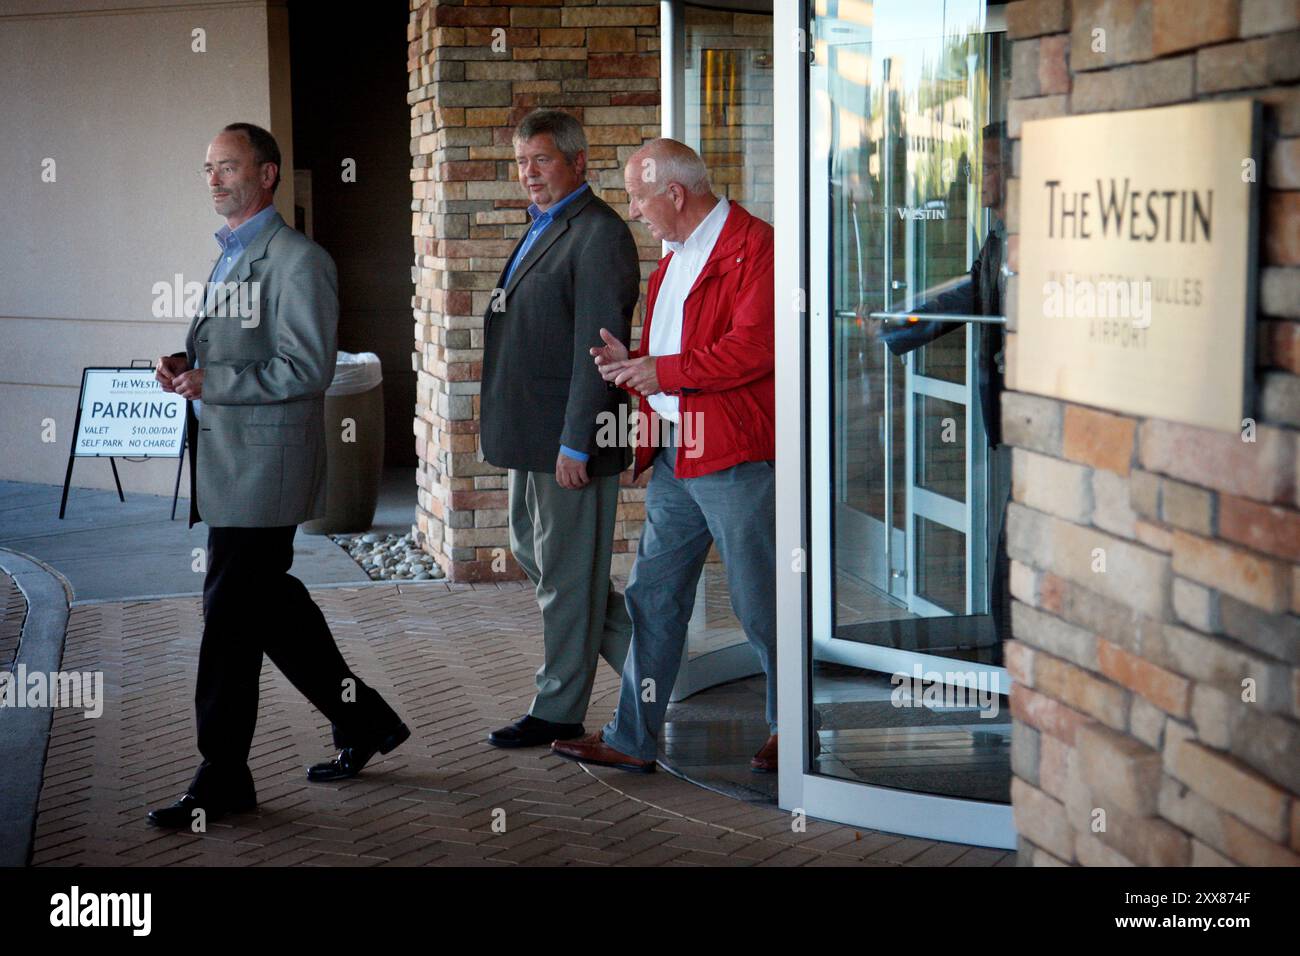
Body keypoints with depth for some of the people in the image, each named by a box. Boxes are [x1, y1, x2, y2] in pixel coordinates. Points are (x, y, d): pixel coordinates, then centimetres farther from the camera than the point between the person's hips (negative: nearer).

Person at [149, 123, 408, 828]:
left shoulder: (297, 261, -12)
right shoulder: (230, 256, 18)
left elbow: (307, 368, -19)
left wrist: (210, 383, -21)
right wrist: (186, 365, 5)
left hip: (263, 460, -10)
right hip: (224, 455, 10)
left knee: (232, 612, -6)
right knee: (268, 601, 15)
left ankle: (222, 780, 3)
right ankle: (362, 721, 29)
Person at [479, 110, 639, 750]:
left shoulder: (599, 234, -15)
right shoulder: (540, 228, 16)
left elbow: (598, 347, -20)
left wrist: (576, 444, -22)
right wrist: (499, 416, 17)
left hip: (570, 434, -10)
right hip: (532, 433, 10)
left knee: (567, 574, 0)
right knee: (532, 551, 18)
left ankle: (558, 712, 12)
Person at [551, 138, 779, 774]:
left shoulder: (752, 246, -12)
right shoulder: (675, 255, 19)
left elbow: (752, 348, -21)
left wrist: (662, 371, -15)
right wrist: (632, 362, 3)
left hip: (735, 457, -9)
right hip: (672, 456, 9)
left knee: (760, 603, 2)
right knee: (652, 597, 10)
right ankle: (631, 739, 17)